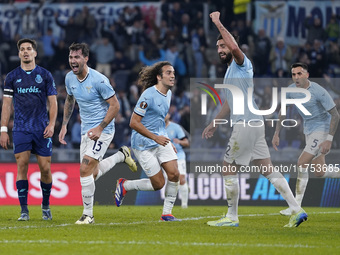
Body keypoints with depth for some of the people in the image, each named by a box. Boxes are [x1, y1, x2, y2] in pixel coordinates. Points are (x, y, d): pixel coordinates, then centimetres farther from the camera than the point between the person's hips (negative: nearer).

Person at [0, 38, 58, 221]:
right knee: (22, 166, -10)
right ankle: (24, 210, -7)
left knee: (45, 168, -2)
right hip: (20, 129, 0)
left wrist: (51, 124, -8)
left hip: (42, 130, 0)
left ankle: (46, 205, 19)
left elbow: (53, 102, 6)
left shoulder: (45, 75, 5)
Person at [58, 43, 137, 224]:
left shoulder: (99, 80, -21)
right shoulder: (70, 78, 0)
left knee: (85, 170, -18)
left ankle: (88, 215, -6)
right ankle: (121, 156, 39)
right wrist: (64, 125, 12)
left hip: (103, 130, -8)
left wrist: (100, 128, -22)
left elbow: (115, 105, -16)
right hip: (86, 131, 8)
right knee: (92, 174, 12)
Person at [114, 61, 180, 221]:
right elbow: (134, 123, -20)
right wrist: (155, 138, -22)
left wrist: (168, 142, 22)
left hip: (161, 139, 8)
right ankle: (124, 186, 18)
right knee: (158, 184, -6)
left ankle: (167, 212, 4)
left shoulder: (168, 94, 8)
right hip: (143, 144, -8)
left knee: (174, 174, -9)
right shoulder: (148, 95, -20)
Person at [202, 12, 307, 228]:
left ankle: (232, 217, 6)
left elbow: (235, 47, -29)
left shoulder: (242, 63, -6)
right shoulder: (231, 70, 22)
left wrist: (218, 23, -22)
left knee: (229, 169, -1)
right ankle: (296, 210, -2)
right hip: (252, 123, 9)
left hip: (246, 124, -9)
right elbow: (230, 102, 32)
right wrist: (215, 123, 36)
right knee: (268, 169, 4)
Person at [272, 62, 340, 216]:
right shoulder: (290, 90, -4)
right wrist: (276, 134, 6)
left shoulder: (318, 91, -23)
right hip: (308, 130, 7)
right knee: (319, 173, 7)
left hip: (322, 129, -7)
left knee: (302, 163, -18)